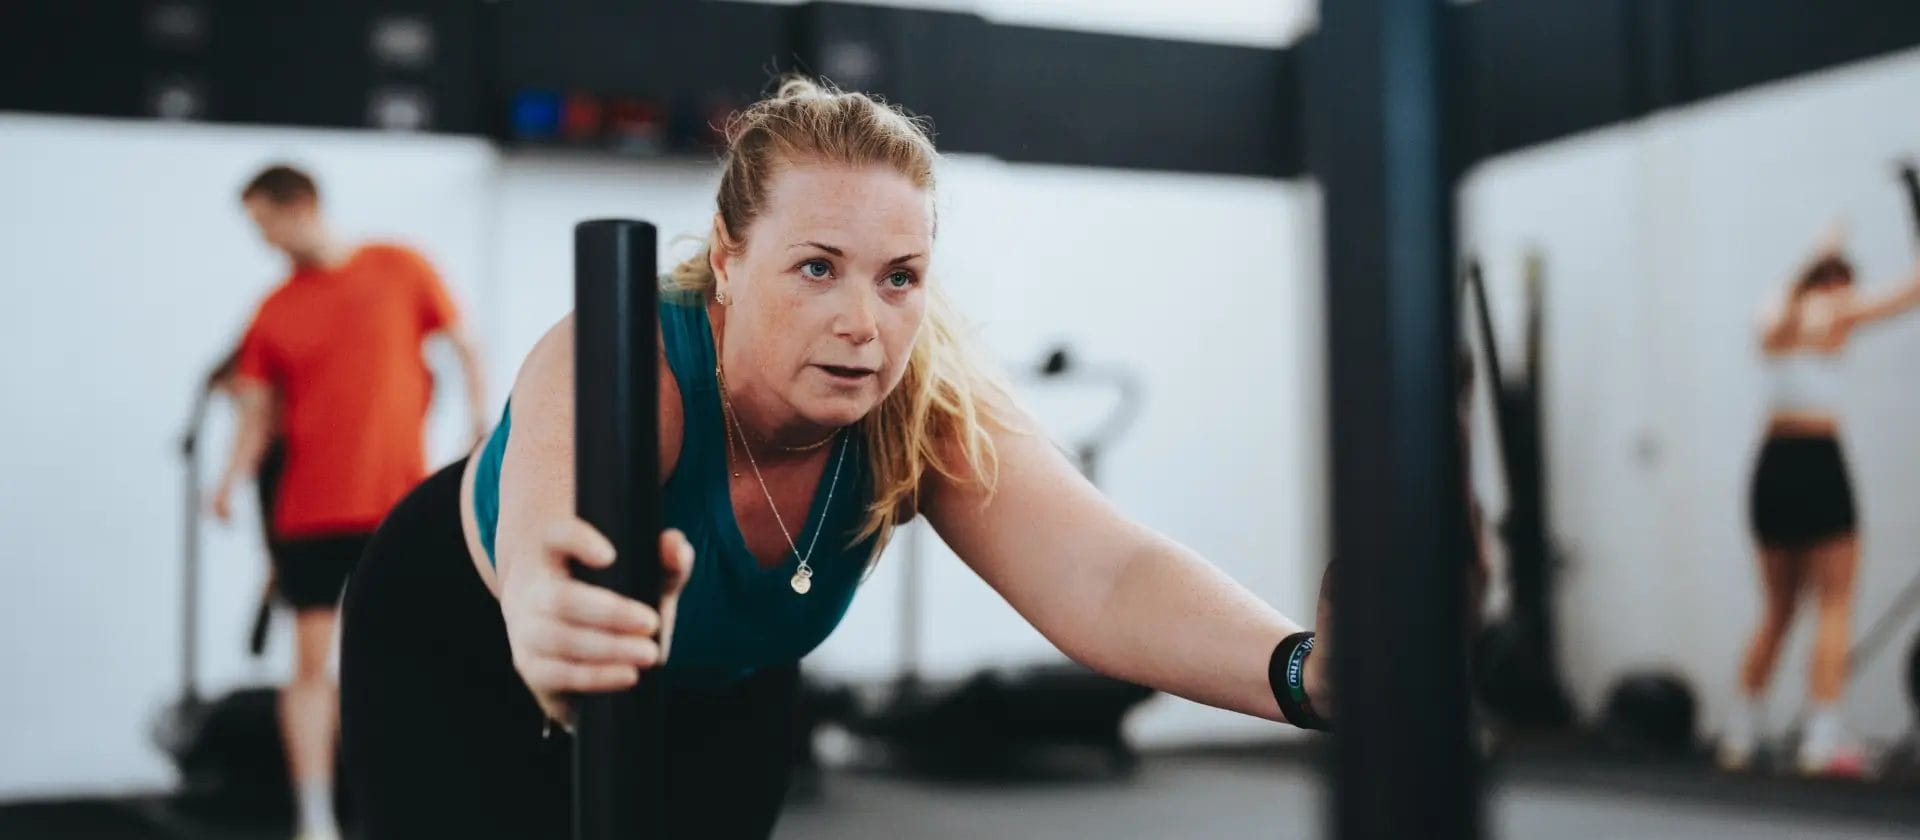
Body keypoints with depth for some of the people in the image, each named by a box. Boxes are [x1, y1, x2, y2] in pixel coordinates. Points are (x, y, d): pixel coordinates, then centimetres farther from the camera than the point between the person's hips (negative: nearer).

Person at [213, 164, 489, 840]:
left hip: (400, 504, -2)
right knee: (312, 662, 0)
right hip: (309, 511, 2)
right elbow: (257, 412, 6)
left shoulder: (399, 270, 2)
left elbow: (465, 346, 5)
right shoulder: (273, 311, 7)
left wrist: (485, 432, -5)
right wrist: (234, 478, -10)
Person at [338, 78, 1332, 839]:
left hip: (716, 683, 3)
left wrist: (1302, 672, -64)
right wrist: (556, 624, -84)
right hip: (460, 651, -3)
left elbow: (1105, 575, -45)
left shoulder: (932, 406, -29)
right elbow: (549, 548, -59)